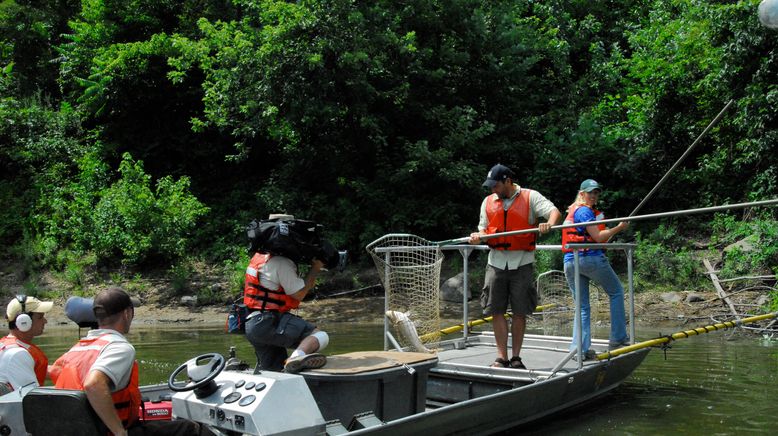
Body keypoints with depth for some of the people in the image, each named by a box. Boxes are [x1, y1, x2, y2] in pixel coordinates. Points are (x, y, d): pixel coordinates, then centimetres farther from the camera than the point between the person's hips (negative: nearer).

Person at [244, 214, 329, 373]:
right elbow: (299, 294, -7)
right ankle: (297, 357, -44)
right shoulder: (281, 262, -12)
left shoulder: (261, 256, 17)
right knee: (320, 336, -22)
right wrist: (315, 268, 0)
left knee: (272, 372, 19)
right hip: (268, 324, -10)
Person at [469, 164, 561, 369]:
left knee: (520, 312, 3)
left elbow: (554, 211, -11)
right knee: (496, 310, -1)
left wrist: (549, 224, -33)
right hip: (496, 262, 3)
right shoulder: (488, 202, 12)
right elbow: (484, 228, 15)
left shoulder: (530, 197, -1)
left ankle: (515, 358, 13)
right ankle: (502, 357, 7)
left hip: (522, 262, -3)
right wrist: (478, 236, -8)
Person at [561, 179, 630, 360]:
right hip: (591, 259, -8)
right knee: (616, 292, 9)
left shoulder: (572, 211, 22)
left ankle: (580, 349, 2)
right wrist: (618, 228, -2)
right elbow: (598, 237, -11)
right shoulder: (584, 211, -7)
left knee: (582, 307, 9)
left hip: (570, 262, 8)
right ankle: (617, 338, 8)